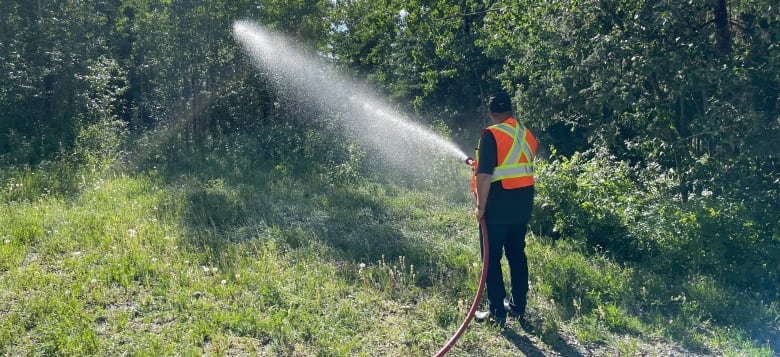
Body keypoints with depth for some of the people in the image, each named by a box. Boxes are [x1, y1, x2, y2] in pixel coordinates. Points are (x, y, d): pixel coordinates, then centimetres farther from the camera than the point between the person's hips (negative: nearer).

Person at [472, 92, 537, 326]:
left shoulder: (492, 134, -14)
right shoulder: (526, 134, 8)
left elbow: (484, 175, -21)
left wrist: (481, 206, -13)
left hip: (498, 204, -7)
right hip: (523, 203, 7)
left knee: (492, 258, 3)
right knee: (517, 254, 17)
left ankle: (497, 312, 8)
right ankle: (518, 306, 26)